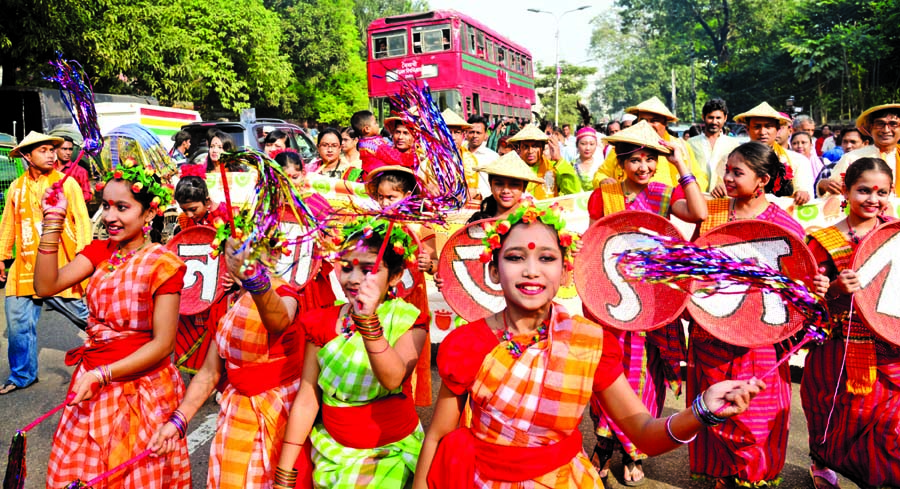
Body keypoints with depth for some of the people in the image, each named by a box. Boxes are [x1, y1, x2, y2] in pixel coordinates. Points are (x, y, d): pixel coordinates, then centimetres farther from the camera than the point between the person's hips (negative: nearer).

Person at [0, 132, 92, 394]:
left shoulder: (67, 183, -4)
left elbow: (82, 222, -7)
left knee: (85, 316, 1)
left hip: (60, 268, -4)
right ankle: (22, 375, 29)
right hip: (25, 269, 4)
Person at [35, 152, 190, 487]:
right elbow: (46, 286, -10)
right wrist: (52, 224, -14)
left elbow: (163, 343, -17)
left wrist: (102, 374, -21)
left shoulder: (162, 264, -15)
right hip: (93, 383, 5)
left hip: (140, 388, -5)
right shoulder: (100, 251, 2)